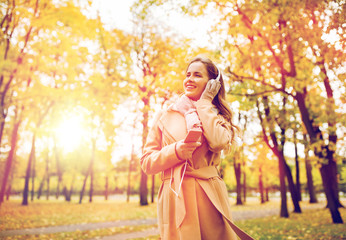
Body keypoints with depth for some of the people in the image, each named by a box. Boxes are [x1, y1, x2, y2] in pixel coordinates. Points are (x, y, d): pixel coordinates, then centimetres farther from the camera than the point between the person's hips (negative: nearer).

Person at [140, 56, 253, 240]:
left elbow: (218, 142, -13)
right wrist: (175, 151, -12)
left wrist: (205, 102, -1)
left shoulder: (216, 117, 12)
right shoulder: (165, 116, 10)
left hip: (209, 197, 1)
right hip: (175, 199, 0)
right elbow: (147, 162, 6)